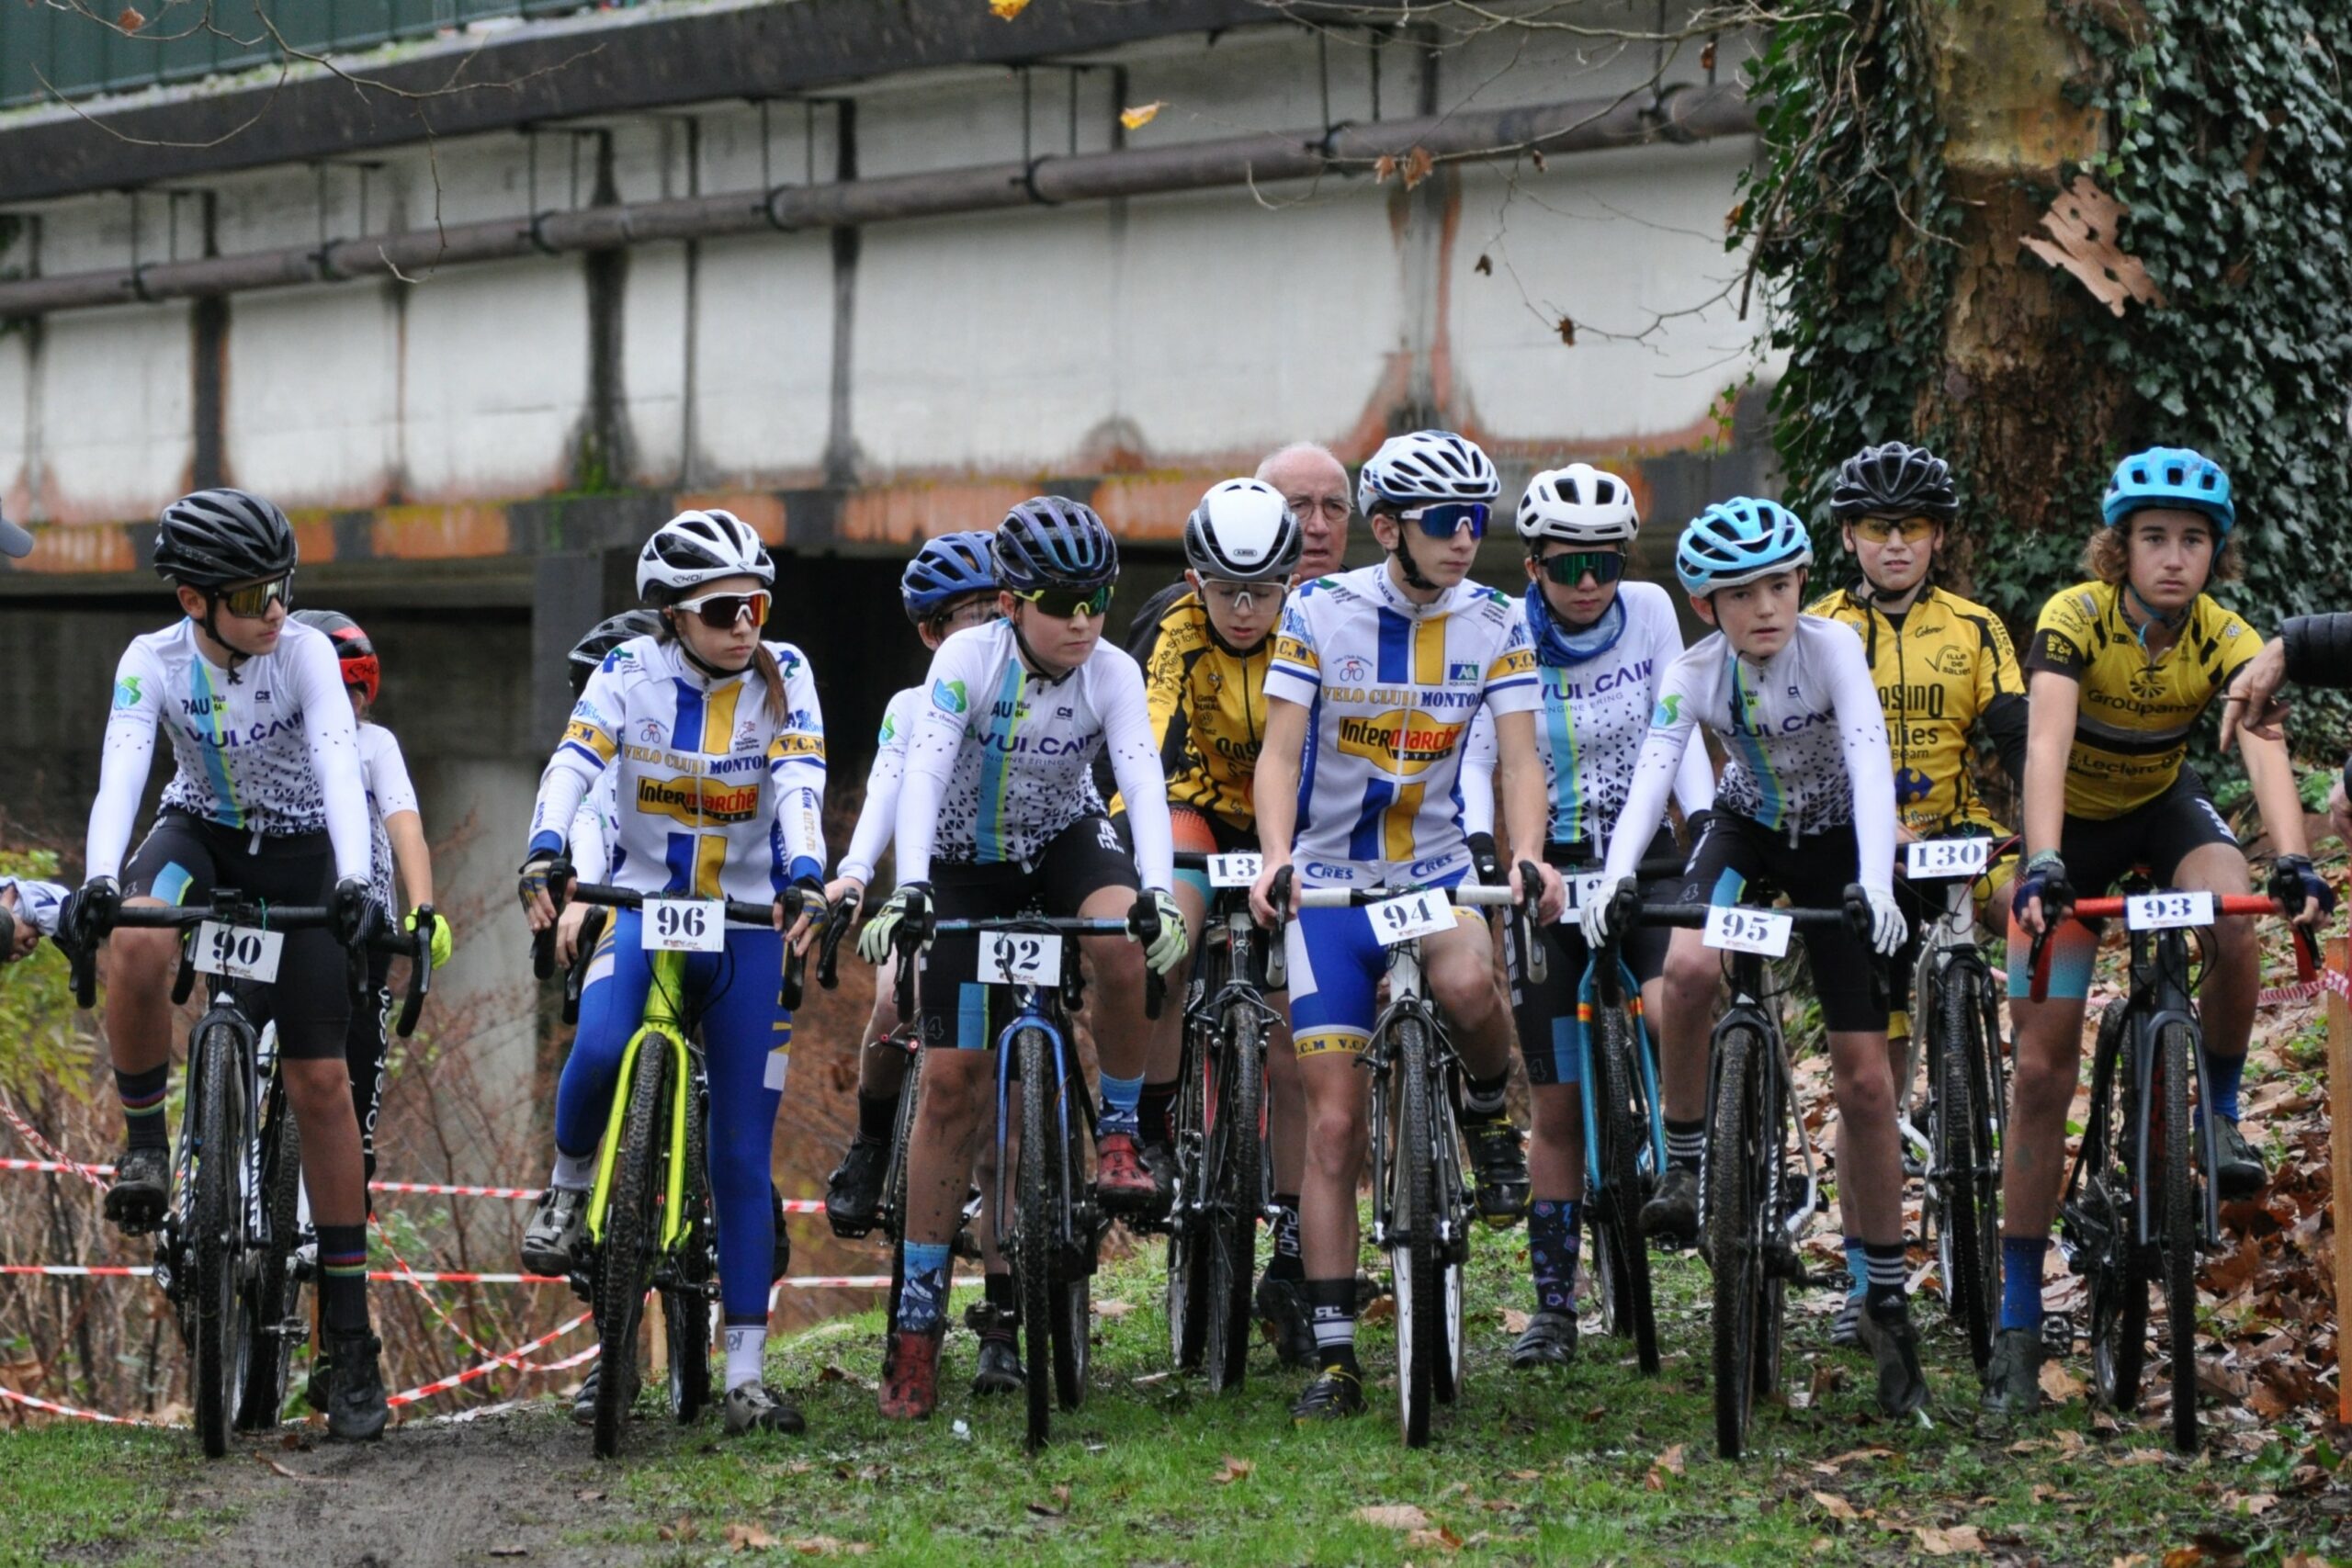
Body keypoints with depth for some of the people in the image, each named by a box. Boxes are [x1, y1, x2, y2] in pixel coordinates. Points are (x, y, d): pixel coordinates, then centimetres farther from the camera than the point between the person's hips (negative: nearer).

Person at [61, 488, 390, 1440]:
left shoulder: (303, 653, -21)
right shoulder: (153, 662, -18)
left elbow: (339, 769, -32)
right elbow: (120, 774, -30)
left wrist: (354, 879, -49)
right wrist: (97, 879, -48)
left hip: (295, 853, -1)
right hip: (199, 834, 1)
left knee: (320, 1081, -7)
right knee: (138, 941, -37)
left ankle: (351, 1342, -3)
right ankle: (143, 1140, -12)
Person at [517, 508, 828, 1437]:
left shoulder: (782, 676, -6)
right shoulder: (630, 672, -6)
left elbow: (800, 785, -19)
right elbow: (573, 765, -20)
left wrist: (805, 878, -38)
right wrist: (542, 859, -38)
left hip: (748, 922, 1)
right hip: (645, 903, 0)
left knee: (743, 1156, -1)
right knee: (600, 1051, -33)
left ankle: (745, 1375, 3)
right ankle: (569, 1185, 1)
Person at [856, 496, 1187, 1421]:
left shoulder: (1112, 673, -18)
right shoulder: (967, 659, -23)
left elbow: (1143, 783, -29)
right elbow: (924, 773, -32)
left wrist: (1158, 893, -45)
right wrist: (907, 889, -46)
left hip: (1067, 841, 1)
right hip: (968, 865, -1)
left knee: (1121, 940, -36)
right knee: (951, 1082, -7)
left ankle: (1119, 1130, -11)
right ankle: (917, 1317, 0)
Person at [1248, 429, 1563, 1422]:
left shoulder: (1493, 625, -4)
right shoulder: (1320, 613, -9)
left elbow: (1520, 759, -9)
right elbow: (1278, 752, -12)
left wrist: (1528, 857, -29)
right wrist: (1276, 856, -30)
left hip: (1436, 870, 1)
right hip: (1332, 883, -1)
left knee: (1467, 984, -36)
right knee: (1334, 1128, -5)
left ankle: (1487, 1111, -2)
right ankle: (1334, 1359, 0)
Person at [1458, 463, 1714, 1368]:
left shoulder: (1649, 613, -3)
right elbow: (1473, 755, -9)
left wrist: (1705, 822, -16)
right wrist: (1481, 844, -24)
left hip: (1644, 858, 1)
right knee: (1557, 1107, 1)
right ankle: (1554, 1308, 9)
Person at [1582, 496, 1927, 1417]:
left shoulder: (1830, 647, -25)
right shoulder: (1695, 673, -17)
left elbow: (1870, 764, -34)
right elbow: (1651, 778, -27)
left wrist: (1876, 885, -49)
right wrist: (1614, 880, -45)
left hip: (1832, 842, -1)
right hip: (1746, 828, 2)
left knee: (1865, 1081, -5)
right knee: (1689, 966, -33)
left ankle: (1886, 1300, 6)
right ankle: (1683, 1166, -12)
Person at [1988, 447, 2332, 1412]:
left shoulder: (2224, 639, -20)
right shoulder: (2074, 618, -27)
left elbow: (2264, 753, -34)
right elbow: (2046, 745, -40)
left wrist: (2294, 863, -51)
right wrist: (2041, 867, -55)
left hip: (2164, 809, 2)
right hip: (2074, 825, -2)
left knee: (2233, 927, -34)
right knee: (2041, 1070, -8)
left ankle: (2221, 1115, -7)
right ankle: (2018, 1324, -3)